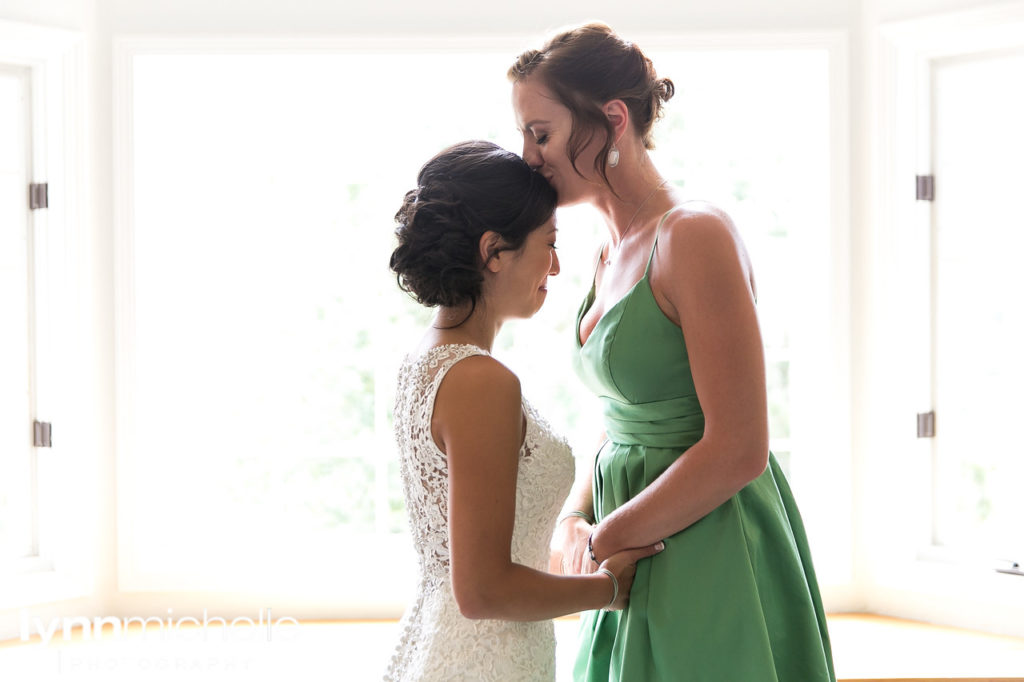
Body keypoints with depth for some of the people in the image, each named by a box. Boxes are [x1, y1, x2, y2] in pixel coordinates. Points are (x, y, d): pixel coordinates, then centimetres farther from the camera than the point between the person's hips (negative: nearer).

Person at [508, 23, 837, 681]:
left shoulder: (695, 236, -18)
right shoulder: (612, 254, 10)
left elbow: (738, 450, -22)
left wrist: (602, 539, -14)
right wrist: (572, 519, 0)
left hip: (712, 561, -8)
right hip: (642, 557, 8)